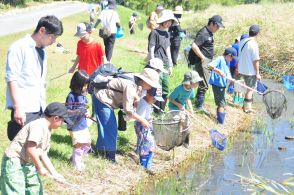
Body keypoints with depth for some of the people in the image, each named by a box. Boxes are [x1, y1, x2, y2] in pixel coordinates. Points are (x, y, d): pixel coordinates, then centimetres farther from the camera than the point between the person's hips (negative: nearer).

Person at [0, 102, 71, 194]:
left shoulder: (47, 131, 12)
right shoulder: (39, 125, -19)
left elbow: (43, 155, 16)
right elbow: (30, 150, -26)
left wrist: (54, 174, 12)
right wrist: (40, 168, -14)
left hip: (28, 164, 11)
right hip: (14, 163, -11)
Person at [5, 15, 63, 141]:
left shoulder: (42, 51, 16)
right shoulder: (19, 48, -9)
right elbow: (12, 79, -14)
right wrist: (18, 108, -19)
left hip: (39, 110, 8)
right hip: (24, 111, -8)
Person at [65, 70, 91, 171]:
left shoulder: (83, 94, 3)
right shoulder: (71, 96, -17)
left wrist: (86, 113, -3)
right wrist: (77, 112, -29)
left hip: (83, 124, 7)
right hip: (74, 126, -7)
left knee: (87, 144, 14)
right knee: (78, 144, -2)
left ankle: (75, 157, 34)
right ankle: (77, 162, 18)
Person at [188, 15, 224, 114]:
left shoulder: (210, 33, 13)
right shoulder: (203, 33, -18)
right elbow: (194, 46, -27)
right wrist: (202, 57, -21)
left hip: (207, 62, 10)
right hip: (202, 62, -10)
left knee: (203, 84, 18)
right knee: (204, 85, -7)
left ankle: (199, 103, 28)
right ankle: (200, 106, 0)